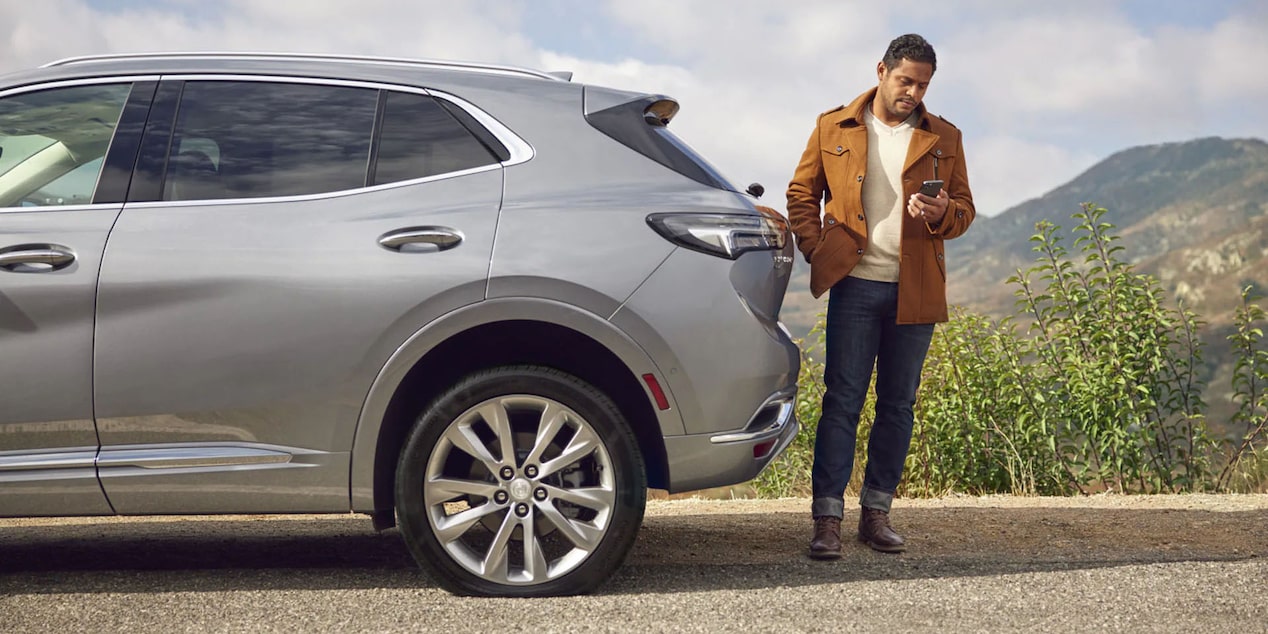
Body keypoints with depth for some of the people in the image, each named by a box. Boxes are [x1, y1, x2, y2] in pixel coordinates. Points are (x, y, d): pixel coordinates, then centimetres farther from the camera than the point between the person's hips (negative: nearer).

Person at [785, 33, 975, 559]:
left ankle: (877, 514, 16)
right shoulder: (834, 128, 6)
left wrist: (943, 213, -12)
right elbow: (801, 194, 12)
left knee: (898, 406, 7)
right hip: (856, 284, -2)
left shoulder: (943, 138, 10)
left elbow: (965, 210, 12)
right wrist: (818, 251, -2)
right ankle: (827, 519, -4)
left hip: (915, 292, 2)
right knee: (842, 401, -5)